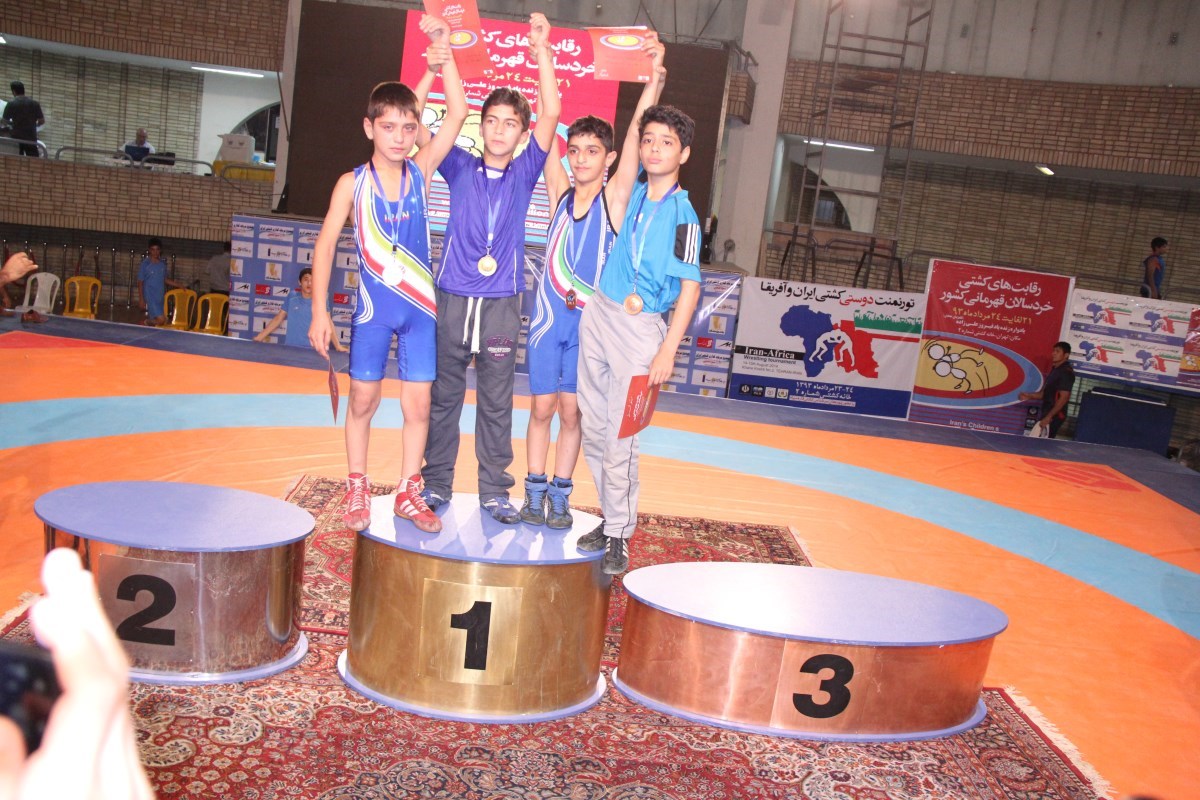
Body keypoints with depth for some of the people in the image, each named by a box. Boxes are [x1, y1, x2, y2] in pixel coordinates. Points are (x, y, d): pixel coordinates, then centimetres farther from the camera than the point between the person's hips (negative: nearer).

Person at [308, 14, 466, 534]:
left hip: (420, 305, 1)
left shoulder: (421, 171, -1)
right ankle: (357, 489, 24)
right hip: (373, 306, -1)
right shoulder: (353, 183, -5)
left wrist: (443, 58, -18)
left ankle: (409, 492, 17)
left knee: (418, 403, 3)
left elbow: (456, 116, -10)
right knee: (362, 399, 8)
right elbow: (325, 244, -3)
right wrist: (319, 310, -7)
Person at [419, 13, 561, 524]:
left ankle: (494, 489, 14)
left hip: (501, 303, 0)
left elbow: (551, 114, -4)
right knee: (444, 394, 7)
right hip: (452, 297, 0)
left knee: (496, 401, 5)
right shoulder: (461, 169, 6)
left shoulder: (524, 173, 6)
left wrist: (541, 51, -10)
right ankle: (436, 481, 18)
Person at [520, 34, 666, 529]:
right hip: (549, 315, 2)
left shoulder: (614, 199, -3)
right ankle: (535, 492, 17)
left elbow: (637, 132, -12)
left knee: (572, 412, 5)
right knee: (542, 408, 5)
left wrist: (655, 74, -20)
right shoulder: (559, 194, 3)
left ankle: (560, 495, 17)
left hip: (590, 321, -2)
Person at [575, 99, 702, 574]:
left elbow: (690, 286, -13)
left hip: (641, 326, -6)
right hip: (597, 315, 7)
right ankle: (613, 518, 20)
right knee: (593, 428, 8)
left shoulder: (682, 215, -10)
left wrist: (668, 350, -18)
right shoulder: (635, 193, 7)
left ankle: (619, 535, 5)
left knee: (619, 438, -7)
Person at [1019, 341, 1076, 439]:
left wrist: (1048, 417, -23)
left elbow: (1063, 397, -21)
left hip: (1054, 415, -10)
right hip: (1047, 413, 10)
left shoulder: (1066, 372, -14)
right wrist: (1029, 396, 6)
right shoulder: (1055, 370, 16)